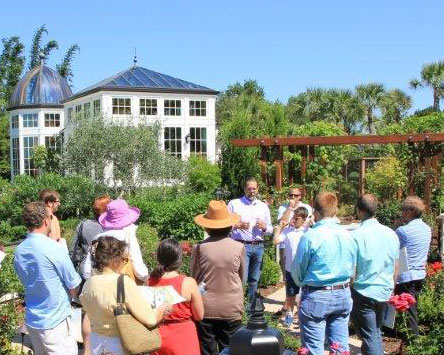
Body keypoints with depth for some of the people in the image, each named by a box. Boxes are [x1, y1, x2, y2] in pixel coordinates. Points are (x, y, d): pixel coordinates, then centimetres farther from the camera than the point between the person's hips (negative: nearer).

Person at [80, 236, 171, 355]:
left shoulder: (88, 283, -5)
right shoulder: (124, 284, -24)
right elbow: (150, 319, -25)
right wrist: (163, 308, -7)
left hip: (96, 342, 7)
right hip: (120, 345, -6)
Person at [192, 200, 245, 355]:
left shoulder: (199, 248, -12)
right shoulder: (239, 247, -9)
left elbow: (194, 276, 2)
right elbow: (241, 276, 5)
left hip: (206, 308, 0)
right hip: (231, 308, 1)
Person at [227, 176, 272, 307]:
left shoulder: (264, 207, 16)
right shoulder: (234, 204, 5)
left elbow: (270, 229, 18)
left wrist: (264, 227, -4)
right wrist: (237, 225, -15)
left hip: (259, 246, 4)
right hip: (241, 246, -4)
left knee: (254, 280, 9)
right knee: (241, 278, -12)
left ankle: (251, 305, 18)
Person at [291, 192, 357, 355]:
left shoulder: (310, 236, -15)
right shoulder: (347, 235, -1)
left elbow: (297, 271, -5)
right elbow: (352, 268, 8)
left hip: (316, 298, -5)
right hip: (343, 295, 5)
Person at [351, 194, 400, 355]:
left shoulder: (356, 235, -14)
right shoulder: (391, 233, 2)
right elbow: (395, 268, 10)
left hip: (363, 292, -5)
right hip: (384, 292, 5)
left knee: (369, 337, 3)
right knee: (376, 332, 21)